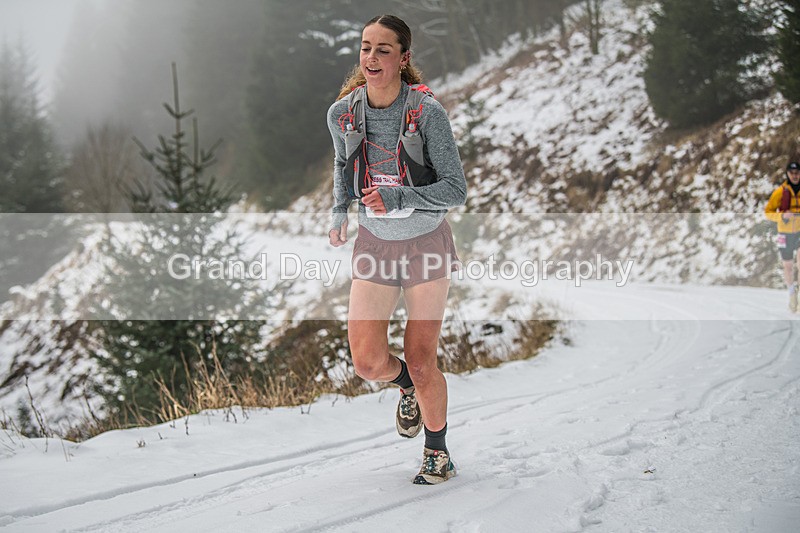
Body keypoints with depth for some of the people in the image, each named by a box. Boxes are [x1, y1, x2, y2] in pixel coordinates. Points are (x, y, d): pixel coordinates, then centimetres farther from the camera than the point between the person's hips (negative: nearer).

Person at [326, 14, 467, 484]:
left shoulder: (427, 112, -19)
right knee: (369, 363, -4)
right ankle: (409, 387, 34)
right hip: (375, 247, 3)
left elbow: (456, 190, -17)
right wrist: (340, 210, -1)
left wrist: (398, 198, -30)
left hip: (426, 244, -3)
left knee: (422, 362, 0)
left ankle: (438, 455, 25)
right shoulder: (343, 114, -8)